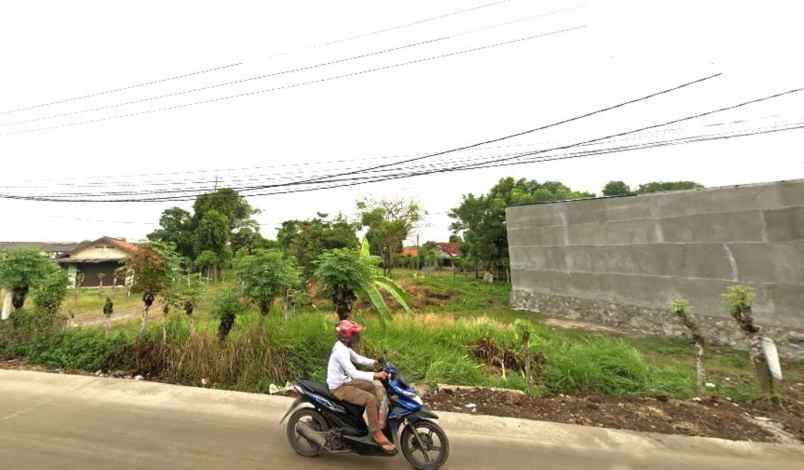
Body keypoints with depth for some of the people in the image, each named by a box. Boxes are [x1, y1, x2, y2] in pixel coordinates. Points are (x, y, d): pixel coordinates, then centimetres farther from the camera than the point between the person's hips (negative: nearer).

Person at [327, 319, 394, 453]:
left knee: (378, 387, 7)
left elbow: (357, 358, 13)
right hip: (340, 387, -10)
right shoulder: (340, 351, -27)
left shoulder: (344, 347, 4)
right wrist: (375, 375, -39)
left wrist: (375, 362, 0)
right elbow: (353, 373, -34)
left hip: (347, 381, 10)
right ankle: (376, 433, -5)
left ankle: (380, 425, 11)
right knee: (370, 399, -23)